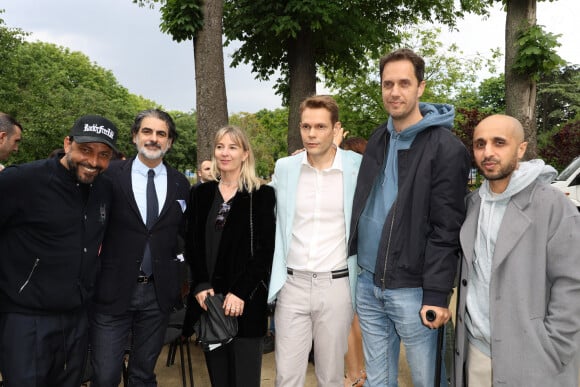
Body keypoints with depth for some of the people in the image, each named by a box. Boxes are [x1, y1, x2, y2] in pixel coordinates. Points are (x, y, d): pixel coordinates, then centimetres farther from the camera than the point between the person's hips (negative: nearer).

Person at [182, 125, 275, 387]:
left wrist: (240, 292, -14)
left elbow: (265, 251, -6)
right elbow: (191, 245, 9)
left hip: (246, 302, -3)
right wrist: (200, 285, -5)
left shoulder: (262, 195, -2)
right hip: (207, 299, 4)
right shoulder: (200, 194, 10)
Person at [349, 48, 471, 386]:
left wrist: (437, 295, -16)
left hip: (411, 289, -6)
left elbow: (446, 229, -14)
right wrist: (357, 264, 14)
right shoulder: (378, 140, 11)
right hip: (368, 283, 6)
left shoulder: (446, 148, -11)